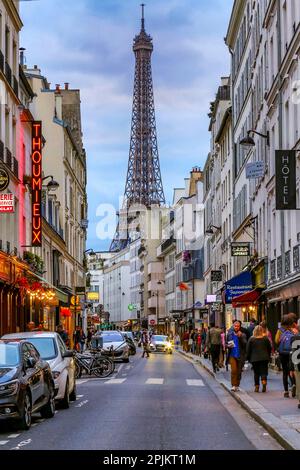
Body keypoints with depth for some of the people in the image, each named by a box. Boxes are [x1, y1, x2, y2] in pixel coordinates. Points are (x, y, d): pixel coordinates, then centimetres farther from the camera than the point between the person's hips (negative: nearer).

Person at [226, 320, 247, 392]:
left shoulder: (242, 335, 2)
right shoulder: (230, 334, 9)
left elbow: (245, 344, -10)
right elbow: (226, 343, 16)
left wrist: (240, 337, -21)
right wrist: (228, 346, -6)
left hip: (240, 356, 0)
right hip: (232, 355, 0)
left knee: (239, 372, 7)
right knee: (234, 370, -14)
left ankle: (237, 386, 19)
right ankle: (233, 385, -14)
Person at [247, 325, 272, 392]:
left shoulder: (251, 339, -4)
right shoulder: (266, 338, 0)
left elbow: (248, 350, 0)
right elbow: (270, 349, 7)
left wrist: (249, 358, 11)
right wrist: (268, 356, 19)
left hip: (254, 359, 0)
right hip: (264, 358, 0)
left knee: (256, 373, 9)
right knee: (264, 372, 3)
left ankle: (257, 387, 9)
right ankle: (264, 383, -18)